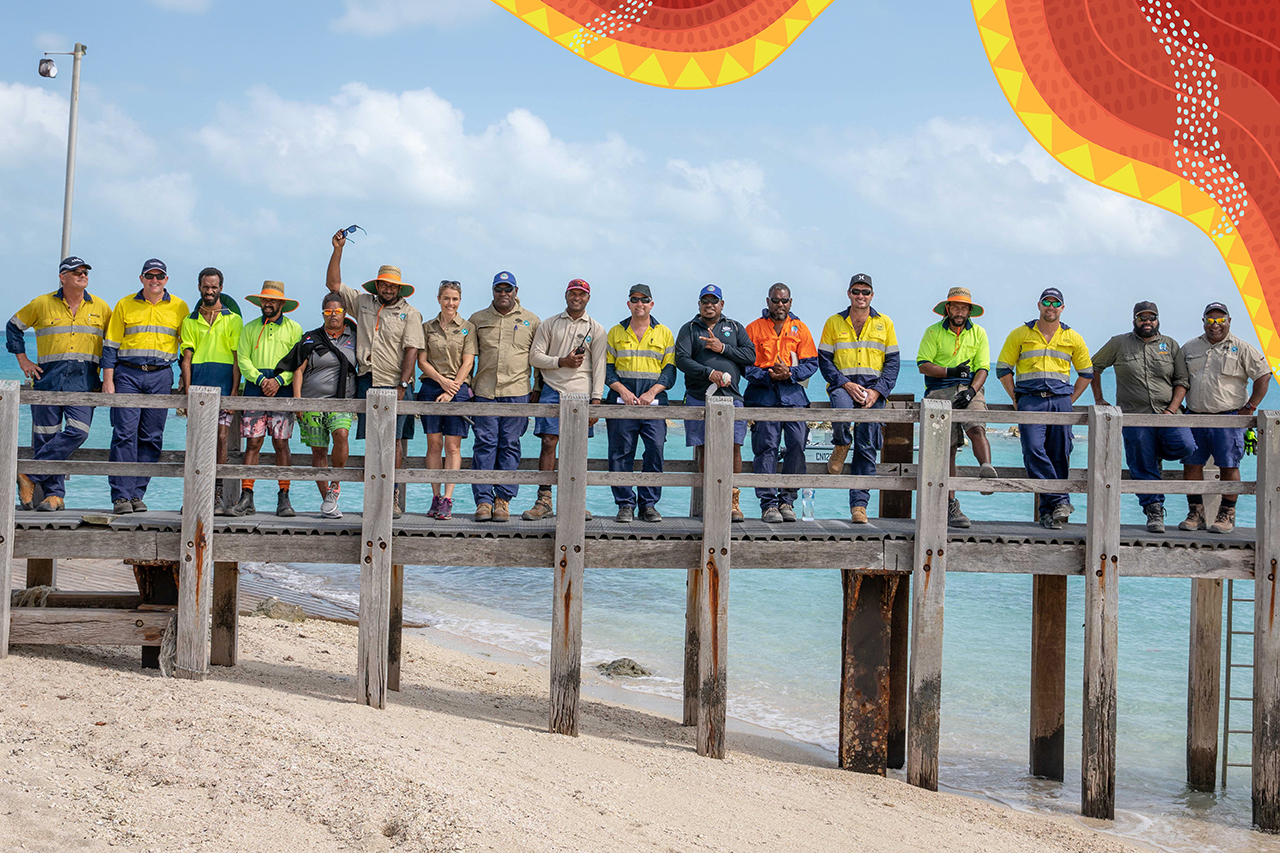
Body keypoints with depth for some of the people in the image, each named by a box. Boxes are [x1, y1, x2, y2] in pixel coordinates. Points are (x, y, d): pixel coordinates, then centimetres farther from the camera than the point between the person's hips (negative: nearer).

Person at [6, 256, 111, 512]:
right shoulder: (42, 304, 6)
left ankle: (31, 475, -7)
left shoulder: (100, 308, 10)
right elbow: (14, 326, 17)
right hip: (48, 377, 0)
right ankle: (54, 494, 7)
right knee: (46, 436, -1)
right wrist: (22, 360, 9)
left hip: (84, 380, 0)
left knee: (77, 431, -18)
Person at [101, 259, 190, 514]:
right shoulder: (125, 305, 9)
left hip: (161, 376, 1)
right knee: (125, 433, -9)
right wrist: (108, 379, -1)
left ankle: (137, 494, 6)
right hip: (128, 373, -1)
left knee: (151, 438, 0)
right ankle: (121, 495, -8)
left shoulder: (179, 308, 9)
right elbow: (111, 344, 8)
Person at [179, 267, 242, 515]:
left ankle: (217, 495, -4)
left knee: (221, 438, -7)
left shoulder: (233, 320, 8)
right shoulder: (190, 322, 14)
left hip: (223, 386, -2)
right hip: (197, 386, 2)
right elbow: (187, 358, 10)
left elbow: (237, 359, 3)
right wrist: (187, 392, -2)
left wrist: (234, 392, -7)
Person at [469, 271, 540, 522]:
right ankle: (483, 500, -2)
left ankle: (503, 500, 4)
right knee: (484, 444, -4)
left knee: (510, 445, 0)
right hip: (484, 391, 1)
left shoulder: (531, 321, 10)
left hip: (517, 391, -1)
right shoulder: (478, 319, 12)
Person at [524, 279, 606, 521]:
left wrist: (596, 400, -5)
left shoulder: (596, 329, 9)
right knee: (548, 442, -7)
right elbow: (535, 356, 5)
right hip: (553, 390, 0)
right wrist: (561, 362, -9)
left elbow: (599, 366, 3)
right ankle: (544, 501, -5)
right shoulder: (550, 324, 11)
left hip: (581, 392, 0)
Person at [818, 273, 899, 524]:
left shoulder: (884, 323, 11)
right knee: (841, 410, -36)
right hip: (842, 384, -1)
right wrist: (846, 384, -11)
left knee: (866, 447, -6)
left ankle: (859, 504, -2)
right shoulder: (834, 322, 9)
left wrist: (877, 391, -7)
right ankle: (841, 446, -3)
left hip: (874, 388, 1)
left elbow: (893, 362, 8)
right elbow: (824, 360, 5)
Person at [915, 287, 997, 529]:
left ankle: (987, 468, -48)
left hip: (970, 389, 1)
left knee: (977, 428, -28)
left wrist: (971, 391, -12)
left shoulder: (978, 333, 12)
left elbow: (983, 368, 5)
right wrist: (951, 371, -13)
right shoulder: (934, 332, 8)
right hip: (940, 391, -1)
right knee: (947, 446, -5)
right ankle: (950, 506, -3)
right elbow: (923, 365, -1)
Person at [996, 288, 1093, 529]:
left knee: (1059, 457, -2)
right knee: (1034, 449, -20)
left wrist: (1070, 399, 10)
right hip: (1030, 400, -2)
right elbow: (1003, 369, 11)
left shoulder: (1073, 338, 14)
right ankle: (1060, 501, -19)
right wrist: (1016, 399, 3)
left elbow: (1086, 373, 21)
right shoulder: (1021, 334, 9)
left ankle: (1048, 512, 4)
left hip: (1060, 400, 2)